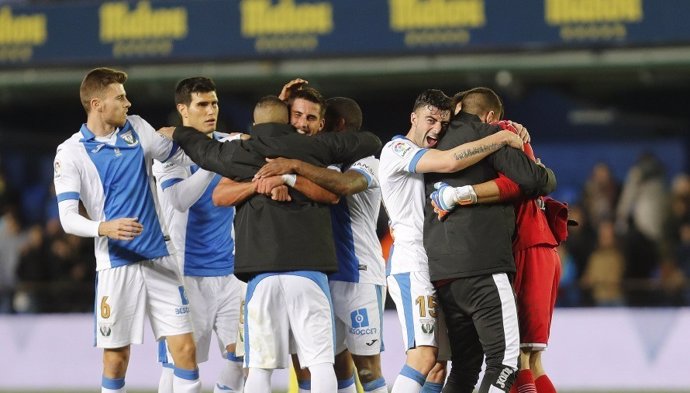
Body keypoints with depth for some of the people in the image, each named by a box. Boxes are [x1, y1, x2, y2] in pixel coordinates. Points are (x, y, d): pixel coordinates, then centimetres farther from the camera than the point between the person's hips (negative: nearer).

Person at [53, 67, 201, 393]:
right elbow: (68, 218, -14)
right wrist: (104, 228, -33)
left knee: (185, 349, -3)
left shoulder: (137, 129, 7)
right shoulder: (71, 153, -6)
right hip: (116, 265, -4)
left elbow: (181, 158, 23)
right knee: (116, 358, 0)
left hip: (159, 258, 4)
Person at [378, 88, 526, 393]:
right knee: (424, 355, -22)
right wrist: (502, 138, -16)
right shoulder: (397, 150, -7)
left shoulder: (428, 159, 23)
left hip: (438, 265, 10)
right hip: (411, 263, -10)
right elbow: (449, 162, -23)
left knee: (439, 364, 5)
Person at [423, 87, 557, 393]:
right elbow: (532, 179, -6)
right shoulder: (488, 133, 1)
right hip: (480, 264, -8)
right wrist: (548, 176, 14)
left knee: (465, 364, 13)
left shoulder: (442, 142, 22)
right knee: (505, 359, -10)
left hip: (440, 267, 8)